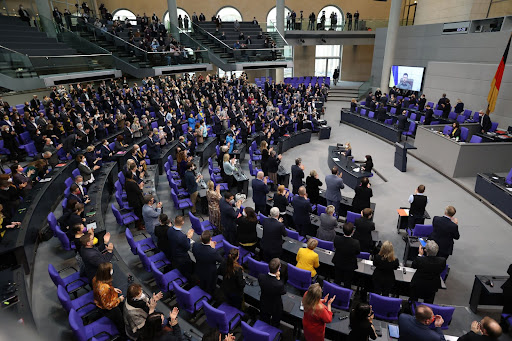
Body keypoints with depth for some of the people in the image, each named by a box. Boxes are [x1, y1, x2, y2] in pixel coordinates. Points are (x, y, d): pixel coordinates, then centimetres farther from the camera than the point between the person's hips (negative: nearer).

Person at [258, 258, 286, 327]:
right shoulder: (279, 284, -42)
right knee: (275, 324, 30)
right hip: (275, 308, -3)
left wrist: (276, 278, -17)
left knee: (264, 322, 33)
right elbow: (284, 292, -19)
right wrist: (278, 278, -25)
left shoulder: (261, 277, -30)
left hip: (264, 305, 4)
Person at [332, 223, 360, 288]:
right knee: (347, 283, 24)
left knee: (337, 280, 28)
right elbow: (358, 252, -14)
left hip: (338, 264, 2)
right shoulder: (355, 243, -35)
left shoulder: (336, 239, -30)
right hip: (349, 266, -2)